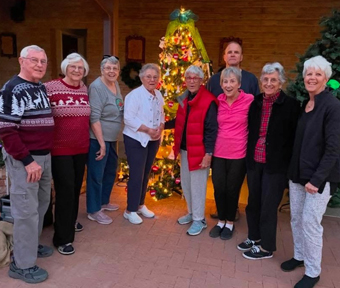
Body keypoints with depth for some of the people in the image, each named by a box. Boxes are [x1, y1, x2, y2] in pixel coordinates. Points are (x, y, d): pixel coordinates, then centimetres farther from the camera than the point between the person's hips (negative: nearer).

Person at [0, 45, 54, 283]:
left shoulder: (41, 87, 11)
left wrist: (44, 155, 13)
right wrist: (27, 160, -21)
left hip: (44, 156, 8)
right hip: (24, 159, -8)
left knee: (42, 203, 18)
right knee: (26, 210, -1)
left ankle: (32, 244, 37)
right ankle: (22, 264, 14)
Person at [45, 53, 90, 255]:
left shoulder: (85, 90, 7)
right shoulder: (51, 88, -12)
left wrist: (92, 139, 18)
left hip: (81, 148, 6)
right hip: (60, 149, -6)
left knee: (76, 187, 18)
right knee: (65, 190, -3)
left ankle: (71, 221, 42)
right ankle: (63, 238, 12)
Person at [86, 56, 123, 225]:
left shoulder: (116, 84, 9)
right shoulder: (97, 87, -18)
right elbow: (94, 118, -23)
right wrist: (101, 143, -24)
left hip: (112, 138, 9)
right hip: (98, 139, -9)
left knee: (111, 170, 20)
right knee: (96, 174, 1)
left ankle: (104, 202, 38)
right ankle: (93, 211, 16)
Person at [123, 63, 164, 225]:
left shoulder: (158, 95, 8)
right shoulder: (134, 95, -15)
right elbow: (129, 119, -21)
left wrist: (159, 129, -7)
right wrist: (148, 130, -24)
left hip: (153, 140, 7)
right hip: (136, 140, -7)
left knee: (146, 174, 15)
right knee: (136, 175, -4)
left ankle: (140, 205, 30)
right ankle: (130, 210, 10)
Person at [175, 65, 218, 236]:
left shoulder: (208, 102, -16)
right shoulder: (184, 99, 8)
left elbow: (211, 130, -18)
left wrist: (208, 154, -20)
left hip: (199, 151, -8)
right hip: (184, 149, 8)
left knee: (197, 186, 3)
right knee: (185, 184, 18)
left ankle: (199, 220, 20)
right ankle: (191, 213, 37)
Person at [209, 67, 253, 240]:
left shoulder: (249, 100, -9)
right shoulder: (219, 101, 2)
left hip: (239, 154, -3)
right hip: (219, 153, 3)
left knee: (232, 190, 11)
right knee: (218, 188, 9)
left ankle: (230, 223, 31)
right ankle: (221, 221, 32)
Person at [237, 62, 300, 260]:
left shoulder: (291, 105, -10)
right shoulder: (256, 102, 5)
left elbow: (294, 138, -8)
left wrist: (290, 166, -11)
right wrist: (249, 156, 8)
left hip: (275, 165, -5)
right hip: (254, 161, 5)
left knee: (268, 206, 6)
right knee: (253, 201, 17)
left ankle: (266, 247, 24)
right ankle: (254, 237, 38)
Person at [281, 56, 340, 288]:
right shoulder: (304, 105, 8)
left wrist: (317, 179, -20)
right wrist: (294, 170, 13)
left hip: (319, 177, -7)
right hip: (298, 173, 7)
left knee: (310, 222, 0)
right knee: (296, 218, 15)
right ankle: (299, 256, 36)